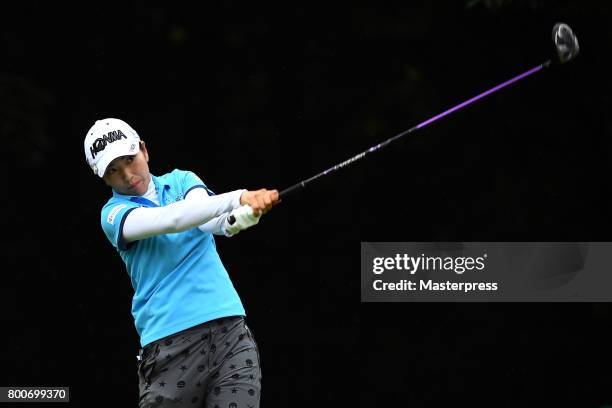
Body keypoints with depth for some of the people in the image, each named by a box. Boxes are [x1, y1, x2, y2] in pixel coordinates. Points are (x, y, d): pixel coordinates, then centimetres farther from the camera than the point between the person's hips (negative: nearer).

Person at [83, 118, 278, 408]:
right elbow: (171, 220, -18)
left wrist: (237, 217, -34)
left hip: (230, 330, 3)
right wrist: (238, 198, -32)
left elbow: (208, 218, -9)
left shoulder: (182, 181, 13)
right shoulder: (114, 213, 2)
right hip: (170, 346, -2)